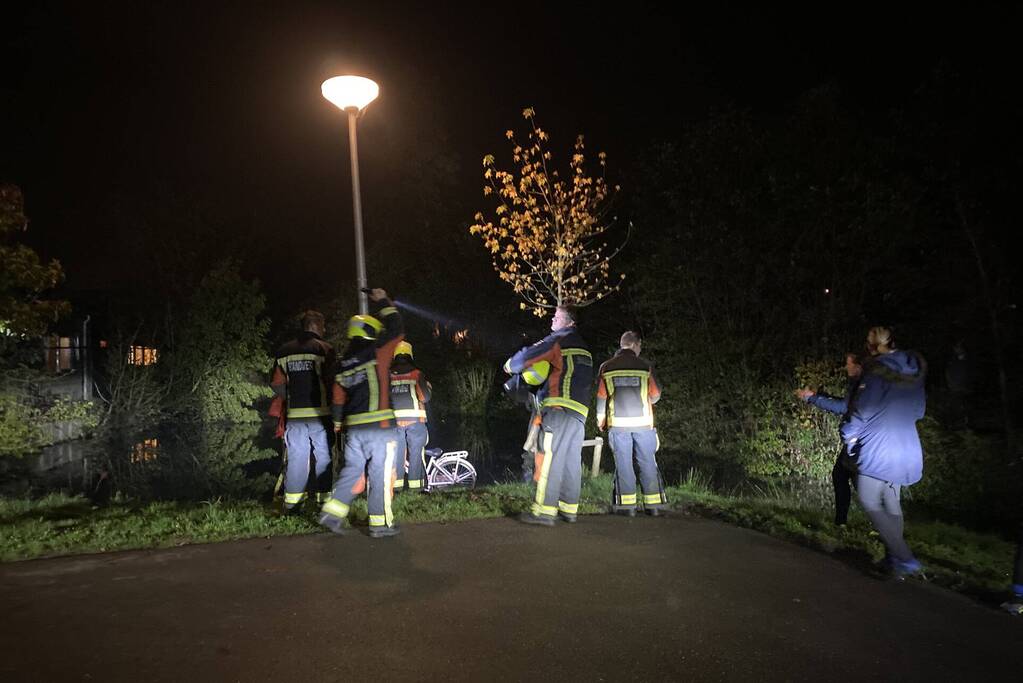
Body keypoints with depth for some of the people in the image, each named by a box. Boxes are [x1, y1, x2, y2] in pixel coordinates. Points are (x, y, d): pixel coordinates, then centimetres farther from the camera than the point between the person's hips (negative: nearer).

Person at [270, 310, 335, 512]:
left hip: (294, 414, 4)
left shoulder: (284, 351, 10)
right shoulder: (324, 349, -5)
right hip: (320, 412, -4)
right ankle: (324, 499, 6)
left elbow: (276, 385, 8)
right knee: (323, 456, 4)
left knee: (296, 456, 8)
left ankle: (292, 501, 9)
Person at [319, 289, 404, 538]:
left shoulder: (342, 363, 11)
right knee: (381, 475, 1)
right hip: (379, 425, -6)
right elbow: (396, 330, -2)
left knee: (352, 469, 17)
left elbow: (337, 399, 15)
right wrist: (384, 303, 9)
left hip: (353, 427, 6)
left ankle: (332, 512, 11)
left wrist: (338, 423, 28)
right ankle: (380, 523, 7)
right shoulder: (375, 352, -9)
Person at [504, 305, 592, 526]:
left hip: (560, 408, -8)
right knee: (571, 460, 10)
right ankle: (569, 509, 12)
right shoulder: (582, 347, 24)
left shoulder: (559, 340, -2)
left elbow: (530, 354, -5)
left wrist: (511, 365, 13)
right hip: (580, 411, 9)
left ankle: (544, 511, -13)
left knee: (549, 458, -10)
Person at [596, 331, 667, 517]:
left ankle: (627, 505, 4)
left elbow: (601, 397, 2)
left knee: (623, 463, 5)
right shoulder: (645, 367, -1)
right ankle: (653, 504, 11)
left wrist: (601, 418, 17)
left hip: (618, 423, 0)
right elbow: (655, 395, 3)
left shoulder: (606, 368, 1)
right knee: (647, 462, 8)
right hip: (643, 422, 0)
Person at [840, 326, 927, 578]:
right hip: (906, 451, 7)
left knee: (869, 501, -1)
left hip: (878, 449, -7)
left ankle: (904, 560, -8)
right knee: (892, 504, 17)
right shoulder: (915, 371, 8)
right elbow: (918, 410, 19)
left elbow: (863, 409, -12)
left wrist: (848, 435, 2)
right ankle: (894, 558, 23)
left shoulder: (875, 370, -13)